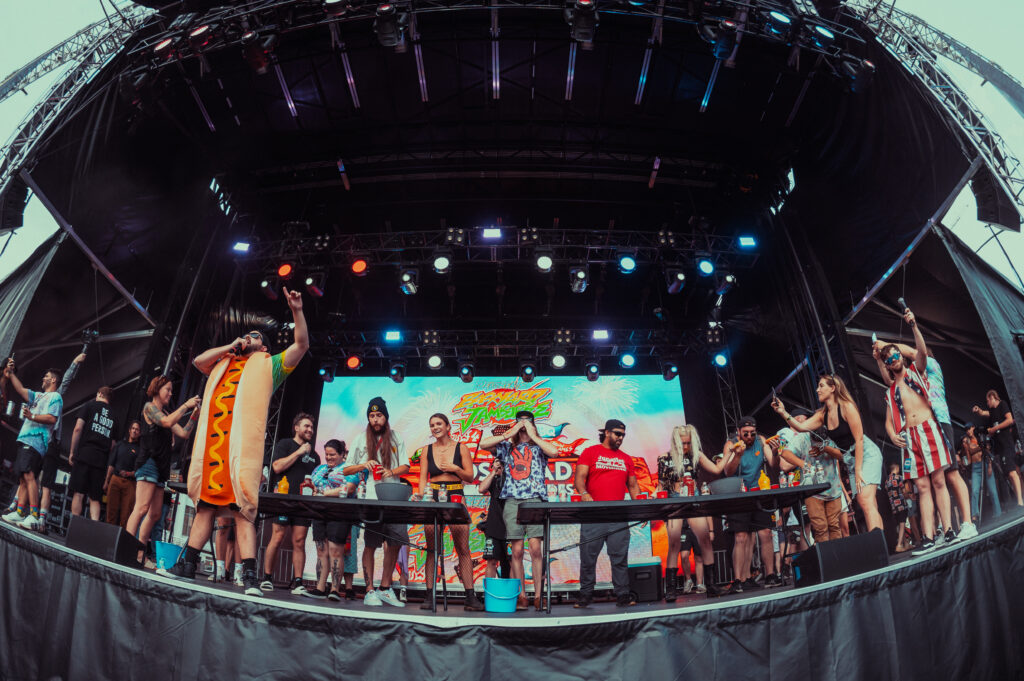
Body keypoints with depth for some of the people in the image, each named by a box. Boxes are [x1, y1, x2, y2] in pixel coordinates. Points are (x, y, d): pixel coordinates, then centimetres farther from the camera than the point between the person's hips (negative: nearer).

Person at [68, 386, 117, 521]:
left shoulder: (91, 405, 8)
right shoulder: (113, 416, 17)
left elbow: (78, 428, -2)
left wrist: (72, 452, 4)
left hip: (84, 455, -3)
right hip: (101, 460, 3)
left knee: (78, 494, -3)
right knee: (95, 499, 4)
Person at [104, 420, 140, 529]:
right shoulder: (120, 444, 17)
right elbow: (111, 464, 15)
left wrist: (129, 474, -14)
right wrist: (106, 481, 10)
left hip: (130, 483, -2)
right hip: (115, 479, 3)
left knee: (125, 515, -7)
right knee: (112, 511, -2)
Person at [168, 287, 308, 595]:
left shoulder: (269, 364, 20)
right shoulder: (224, 363, 34)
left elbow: (301, 345, 10)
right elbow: (198, 360, 25)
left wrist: (297, 311, -1)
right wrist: (230, 346, 22)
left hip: (242, 442, -5)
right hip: (212, 440, 5)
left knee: (242, 507, -13)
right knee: (205, 502, 7)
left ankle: (250, 577, -15)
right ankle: (187, 566, 12)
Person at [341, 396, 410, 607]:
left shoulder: (396, 439, 13)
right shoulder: (360, 440, 10)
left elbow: (406, 467, 11)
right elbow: (346, 470, 11)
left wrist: (392, 472, -10)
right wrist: (364, 465, -8)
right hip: (370, 499, -2)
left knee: (395, 543, 1)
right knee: (371, 544, -2)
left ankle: (385, 589, 14)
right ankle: (370, 591, 7)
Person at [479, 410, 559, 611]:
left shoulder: (540, 446, 13)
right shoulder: (507, 447, 17)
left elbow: (554, 451, -9)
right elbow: (483, 444, 2)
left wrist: (533, 435, -1)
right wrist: (510, 434, 2)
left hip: (535, 500, -2)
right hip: (512, 501, 2)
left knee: (535, 548, -8)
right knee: (516, 550, 0)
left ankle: (538, 595, -1)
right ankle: (521, 596, 7)